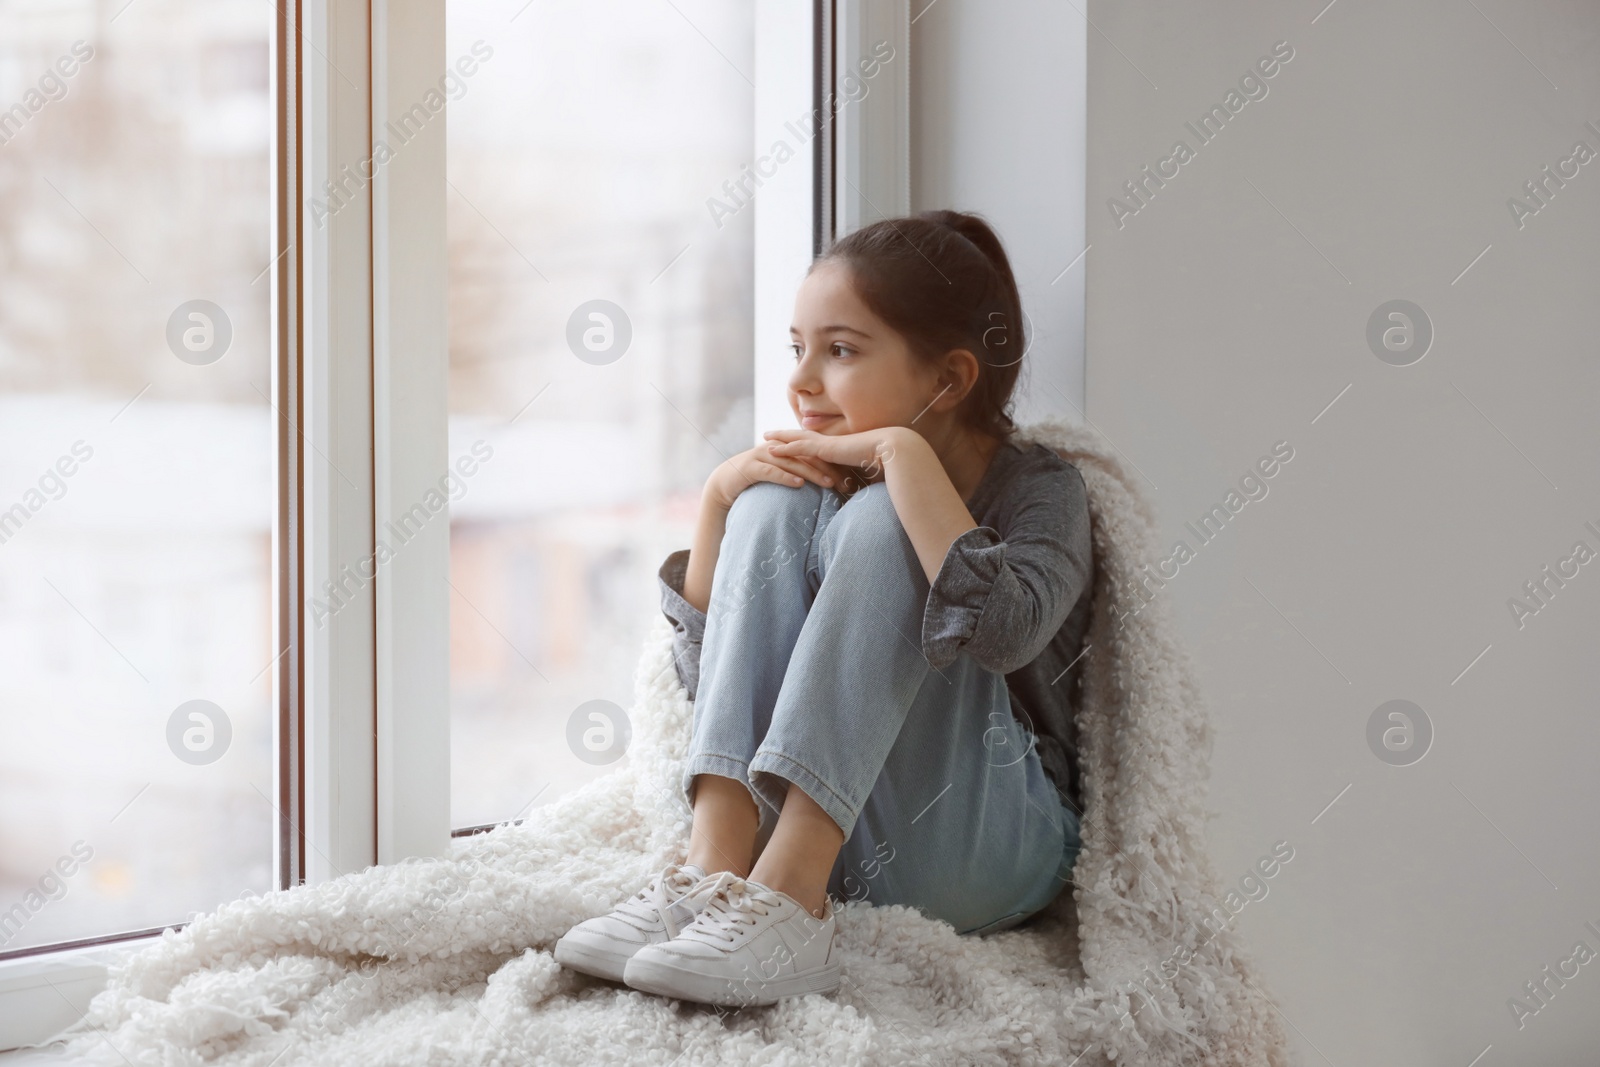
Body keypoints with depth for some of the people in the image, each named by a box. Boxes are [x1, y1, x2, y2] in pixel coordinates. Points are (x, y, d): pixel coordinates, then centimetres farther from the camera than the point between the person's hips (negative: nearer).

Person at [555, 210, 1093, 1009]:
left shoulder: (1039, 487, -4)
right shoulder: (820, 477, 11)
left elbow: (1006, 629, -29)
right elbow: (706, 674, 9)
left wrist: (905, 452, -23)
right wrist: (718, 499, -3)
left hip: (977, 855, -5)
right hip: (825, 836, 5)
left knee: (876, 522, -21)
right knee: (772, 509, -9)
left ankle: (786, 904, -35)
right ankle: (716, 871, -26)